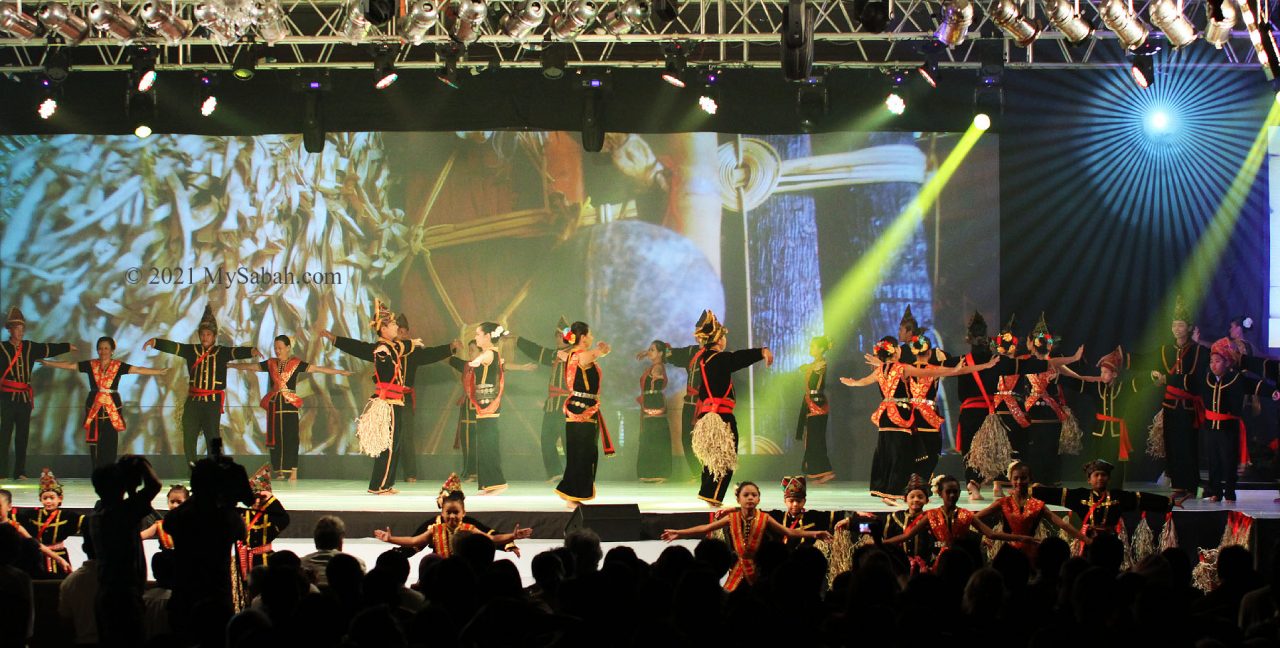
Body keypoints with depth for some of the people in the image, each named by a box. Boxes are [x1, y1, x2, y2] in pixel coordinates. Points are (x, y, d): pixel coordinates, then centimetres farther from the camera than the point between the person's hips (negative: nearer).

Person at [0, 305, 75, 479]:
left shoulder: (30, 348, 13)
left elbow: (49, 349, 27)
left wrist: (67, 346, 38)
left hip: (25, 397, 5)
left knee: (22, 435, 8)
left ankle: (20, 472, 13)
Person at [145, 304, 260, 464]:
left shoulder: (222, 352, 3)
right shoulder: (192, 350, 9)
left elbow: (237, 352, -12)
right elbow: (171, 346, 1)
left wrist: (252, 351, -32)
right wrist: (154, 341, -14)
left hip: (213, 401, -2)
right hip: (193, 400, 2)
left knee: (212, 435, -1)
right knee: (188, 434, 0)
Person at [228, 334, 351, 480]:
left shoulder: (296, 363, 0)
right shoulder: (271, 364, 11)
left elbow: (317, 368, -5)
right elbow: (250, 366, 18)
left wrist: (339, 372, -11)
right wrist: (230, 365, 21)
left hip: (289, 404, -4)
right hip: (274, 404, 4)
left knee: (290, 437, -8)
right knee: (275, 438, 4)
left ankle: (293, 471, -6)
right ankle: (280, 471, 12)